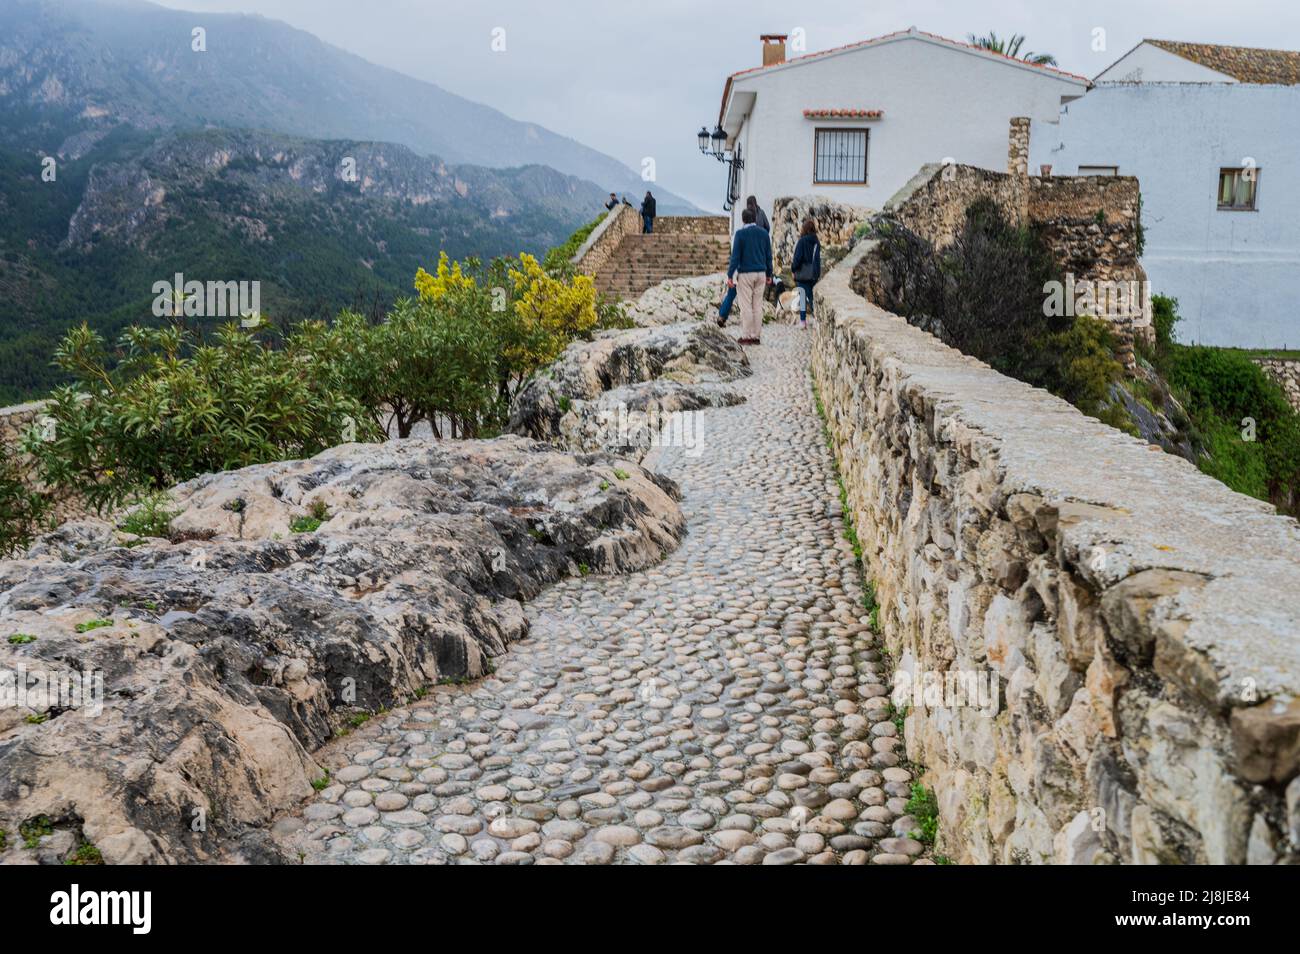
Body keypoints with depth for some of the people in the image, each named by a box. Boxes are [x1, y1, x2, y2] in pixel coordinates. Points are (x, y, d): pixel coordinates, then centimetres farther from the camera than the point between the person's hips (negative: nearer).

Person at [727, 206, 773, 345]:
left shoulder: (740, 233, -8)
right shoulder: (764, 233, 5)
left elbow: (735, 256, -11)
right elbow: (768, 256, 9)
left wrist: (730, 275, -8)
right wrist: (769, 275, 17)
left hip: (745, 274, -4)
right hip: (761, 274, 4)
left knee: (746, 306, 0)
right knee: (758, 305, 8)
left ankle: (747, 336, 0)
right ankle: (756, 336, 10)